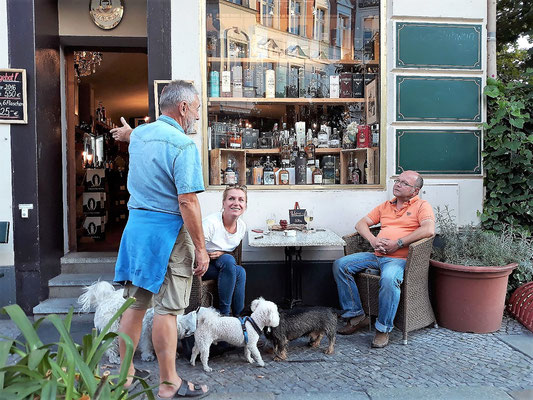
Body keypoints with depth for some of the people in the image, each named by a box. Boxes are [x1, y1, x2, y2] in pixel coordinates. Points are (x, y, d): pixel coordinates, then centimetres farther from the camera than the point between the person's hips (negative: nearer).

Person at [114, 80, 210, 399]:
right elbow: (187, 201, -20)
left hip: (135, 225, 8)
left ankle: (126, 372, 29)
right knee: (167, 309, 0)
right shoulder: (183, 145, -15)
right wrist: (201, 248, -15)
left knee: (135, 304, 16)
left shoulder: (138, 135, 9)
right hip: (169, 230, -7)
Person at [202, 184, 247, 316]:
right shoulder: (211, 222, -26)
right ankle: (224, 312, -23)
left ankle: (238, 315, -12)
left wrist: (221, 254, -11)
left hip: (224, 265, 6)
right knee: (228, 259, -32)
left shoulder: (242, 226, -4)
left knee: (240, 271, -25)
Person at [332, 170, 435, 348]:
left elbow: (429, 230, -14)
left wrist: (398, 243, -16)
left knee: (389, 279, -39)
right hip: (376, 255, 6)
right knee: (340, 265, -10)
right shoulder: (385, 206, 24)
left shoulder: (422, 206, 6)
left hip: (399, 259, -6)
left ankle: (383, 329, -19)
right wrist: (373, 240, -2)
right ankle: (356, 315, -3)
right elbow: (361, 224, 20)